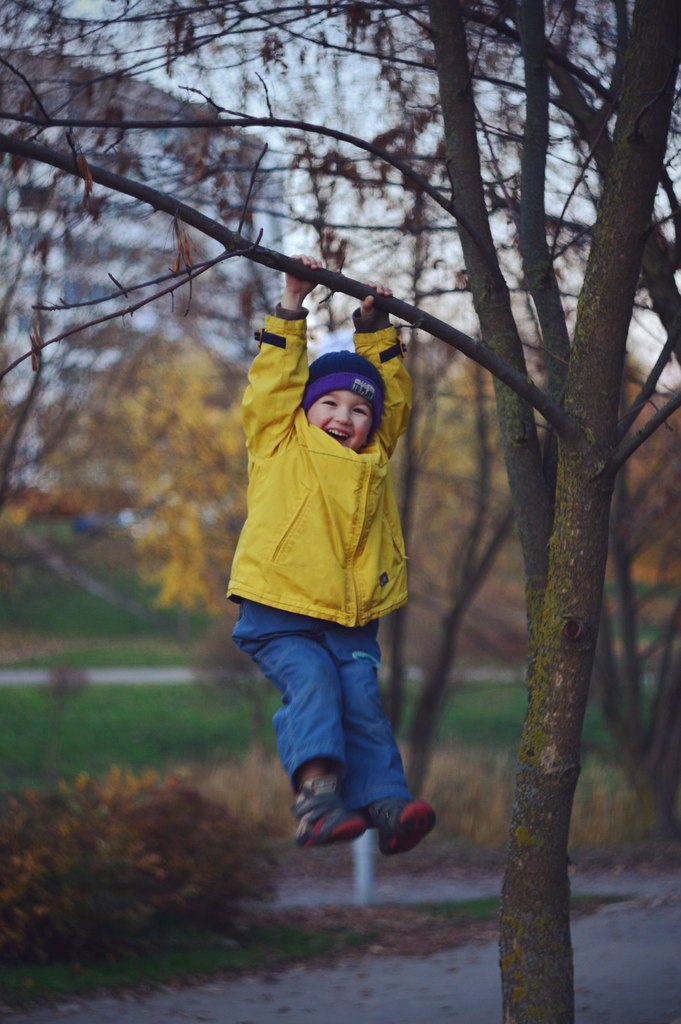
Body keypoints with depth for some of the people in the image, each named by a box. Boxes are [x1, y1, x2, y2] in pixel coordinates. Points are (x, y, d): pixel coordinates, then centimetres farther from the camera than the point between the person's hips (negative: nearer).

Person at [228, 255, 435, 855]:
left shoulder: (373, 456, 21)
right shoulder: (280, 444, 10)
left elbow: (395, 395, 29)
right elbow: (276, 380, 5)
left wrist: (374, 327, 26)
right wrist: (291, 309, 4)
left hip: (352, 620, 4)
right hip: (279, 616, -3)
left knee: (362, 700, -14)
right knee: (311, 683, -25)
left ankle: (387, 804, -24)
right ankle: (316, 792, -37)